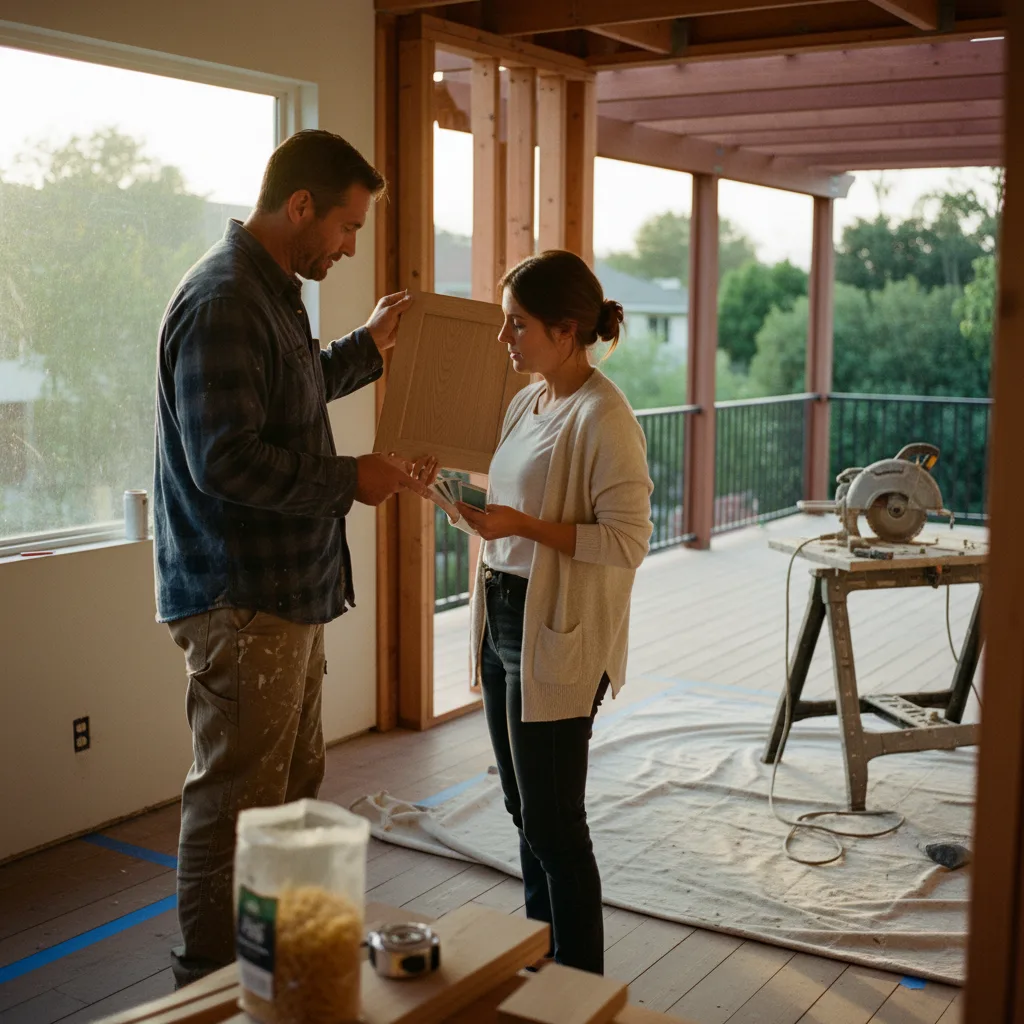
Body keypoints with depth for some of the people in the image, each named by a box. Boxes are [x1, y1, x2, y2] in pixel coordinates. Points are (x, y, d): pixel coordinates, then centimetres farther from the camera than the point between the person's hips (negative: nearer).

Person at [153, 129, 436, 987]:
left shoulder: (272, 290, 14)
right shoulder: (223, 301, -19)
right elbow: (226, 460, -26)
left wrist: (368, 347, 27)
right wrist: (350, 480, -17)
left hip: (290, 590, 11)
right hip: (241, 599, -11)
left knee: (295, 787, 19)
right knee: (237, 804, 0)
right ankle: (211, 985, 16)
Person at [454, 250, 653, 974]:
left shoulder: (603, 417, -17)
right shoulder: (527, 403, 11)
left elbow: (628, 543, -20)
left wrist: (523, 527, -23)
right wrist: (475, 507, 3)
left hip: (559, 638, -9)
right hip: (505, 618, 9)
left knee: (553, 822, 0)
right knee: (525, 809, 18)